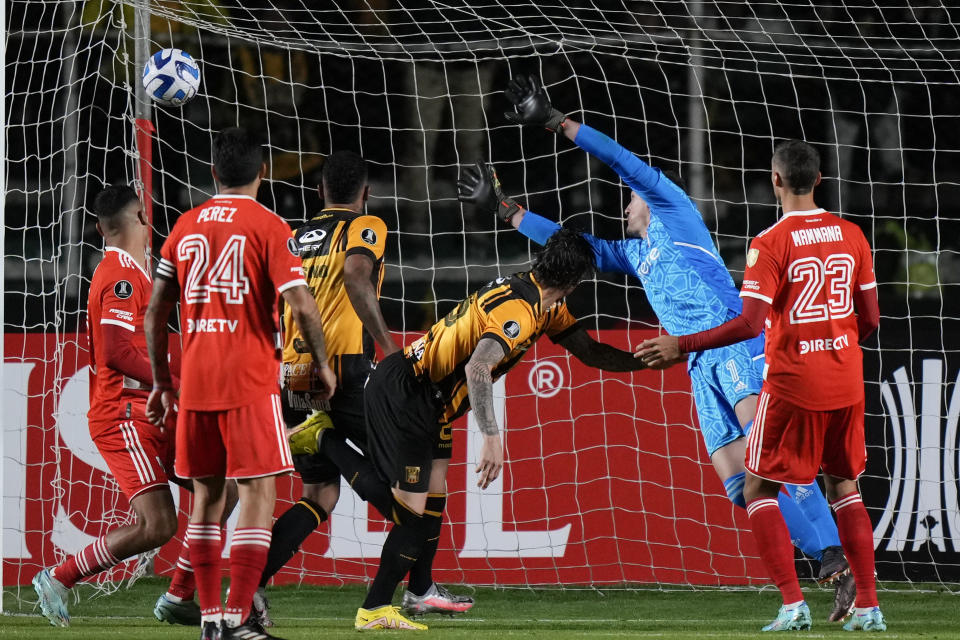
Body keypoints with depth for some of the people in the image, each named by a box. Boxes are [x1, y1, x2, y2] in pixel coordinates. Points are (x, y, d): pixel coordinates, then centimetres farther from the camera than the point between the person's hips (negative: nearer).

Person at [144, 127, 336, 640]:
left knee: (206, 495, 12)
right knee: (258, 493, -2)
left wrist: (161, 382, 20)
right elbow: (301, 307, -12)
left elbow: (155, 313, 11)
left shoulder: (185, 227, 9)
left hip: (194, 382, 5)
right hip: (250, 381, -5)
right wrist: (322, 364, 3)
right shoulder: (268, 227, -5)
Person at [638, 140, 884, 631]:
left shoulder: (771, 244, -12)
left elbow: (750, 323, -20)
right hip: (846, 387, 5)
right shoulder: (851, 235, 4)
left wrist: (681, 346, -14)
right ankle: (868, 607, 10)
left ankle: (793, 603, -7)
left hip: (792, 385, -5)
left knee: (759, 490, 7)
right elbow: (870, 319, 8)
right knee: (844, 488, 18)